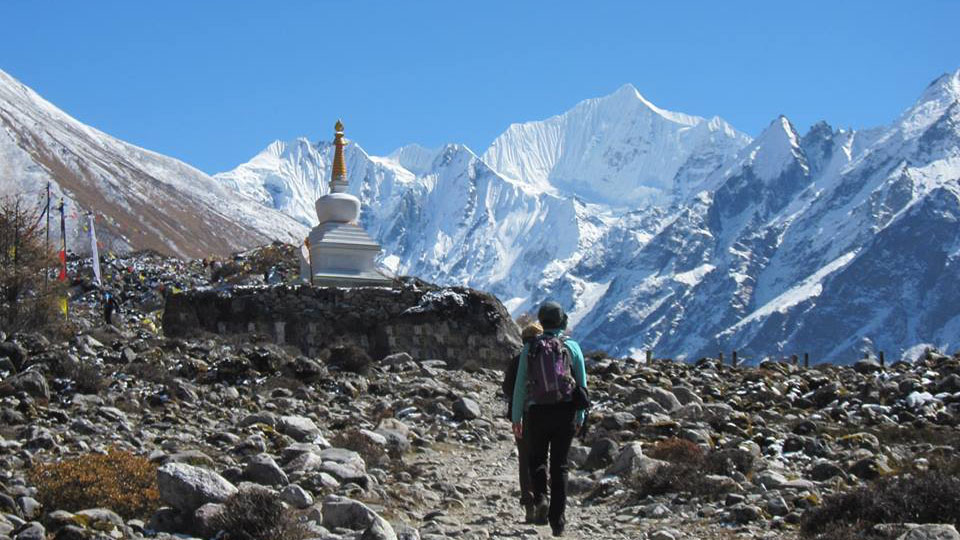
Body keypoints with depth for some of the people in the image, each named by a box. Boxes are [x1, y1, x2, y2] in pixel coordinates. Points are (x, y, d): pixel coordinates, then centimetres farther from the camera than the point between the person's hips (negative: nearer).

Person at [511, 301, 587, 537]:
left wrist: (516, 418, 5)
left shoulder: (530, 348, -1)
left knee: (537, 459, 17)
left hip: (536, 413, -1)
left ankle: (540, 498, -10)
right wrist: (580, 418, 12)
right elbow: (582, 385, 3)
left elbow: (519, 385, -2)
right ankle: (558, 520, 5)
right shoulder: (573, 347, 1)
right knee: (559, 465, 8)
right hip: (565, 412, 1)